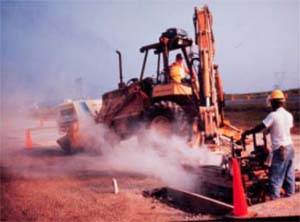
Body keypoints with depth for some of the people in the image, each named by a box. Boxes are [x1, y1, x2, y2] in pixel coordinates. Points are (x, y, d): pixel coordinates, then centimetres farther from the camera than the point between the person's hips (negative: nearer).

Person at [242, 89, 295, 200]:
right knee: (289, 176, 14)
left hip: (280, 150, -7)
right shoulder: (289, 115, 6)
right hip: (290, 147, 7)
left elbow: (260, 127, -15)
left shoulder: (273, 115, -15)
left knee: (275, 178, -2)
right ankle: (290, 196, 22)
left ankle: (274, 200, 0)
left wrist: (246, 133, -3)